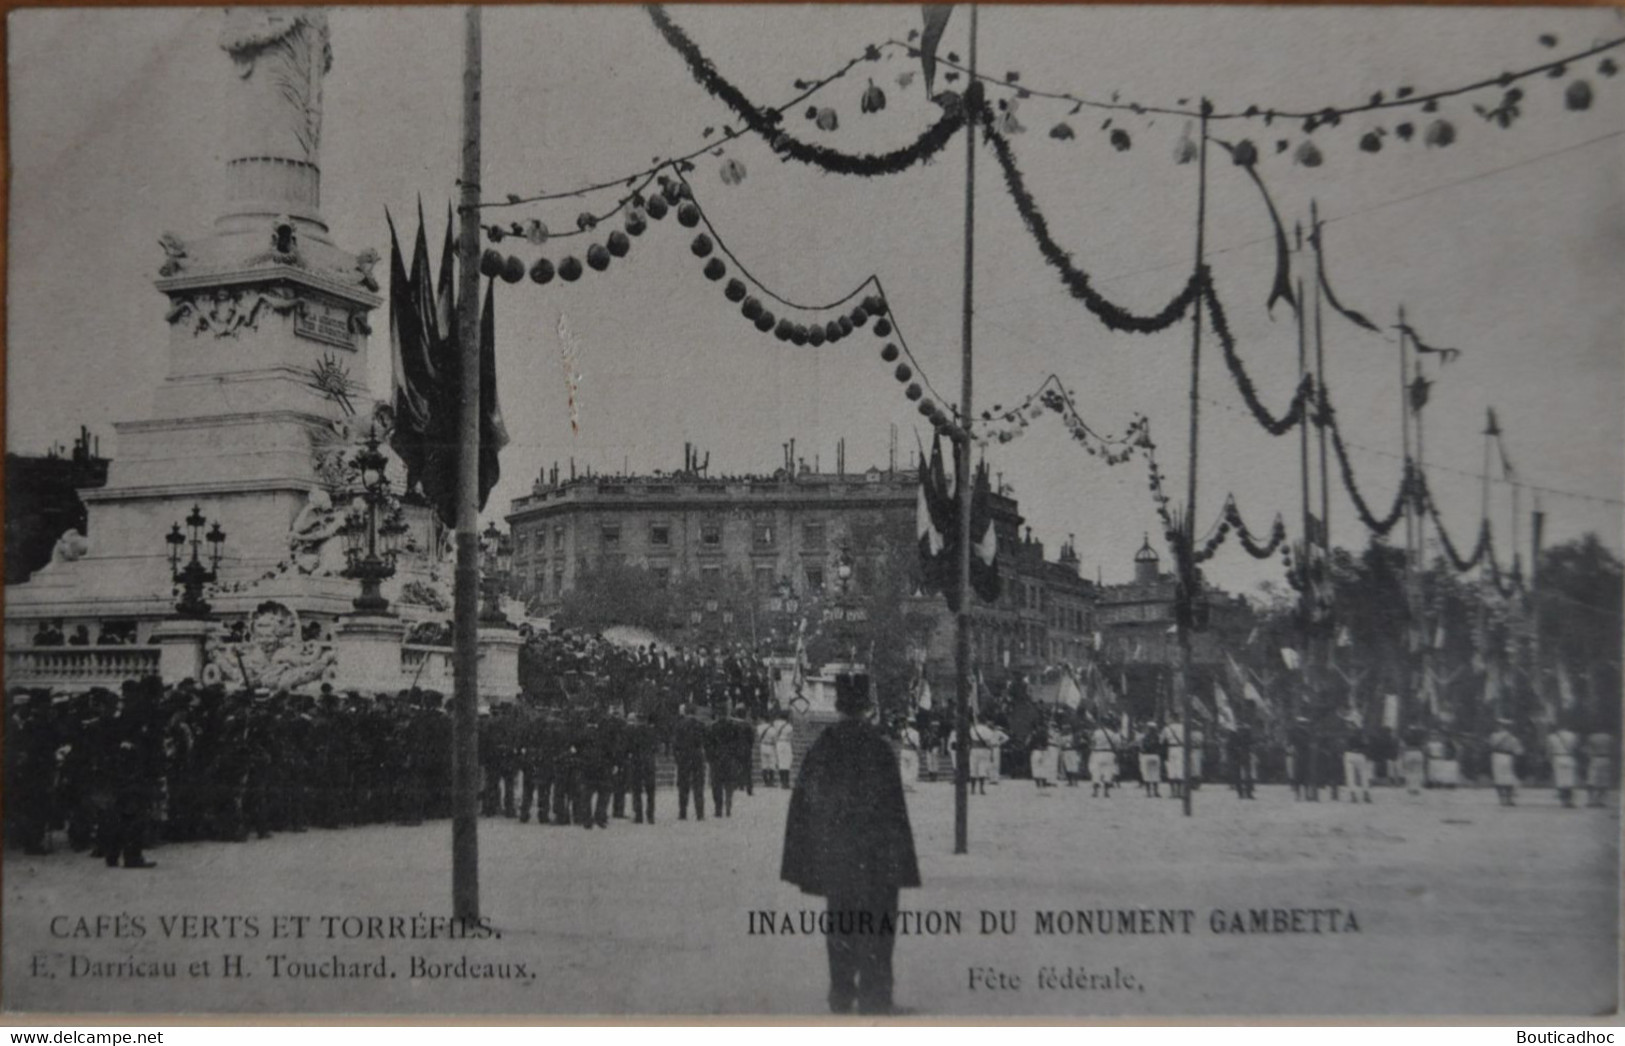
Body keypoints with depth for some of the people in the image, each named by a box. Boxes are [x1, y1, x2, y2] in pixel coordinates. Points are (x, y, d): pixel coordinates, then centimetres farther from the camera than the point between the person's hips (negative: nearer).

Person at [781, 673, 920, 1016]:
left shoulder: (820, 747, 1)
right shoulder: (877, 747, -11)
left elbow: (802, 805, 4)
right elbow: (894, 808, -12)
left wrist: (804, 863, 10)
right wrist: (901, 860, -7)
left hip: (832, 857, 4)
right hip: (875, 856, -4)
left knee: (840, 927, 14)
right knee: (876, 927, 5)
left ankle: (842, 996, 19)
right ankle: (873, 997, 4)